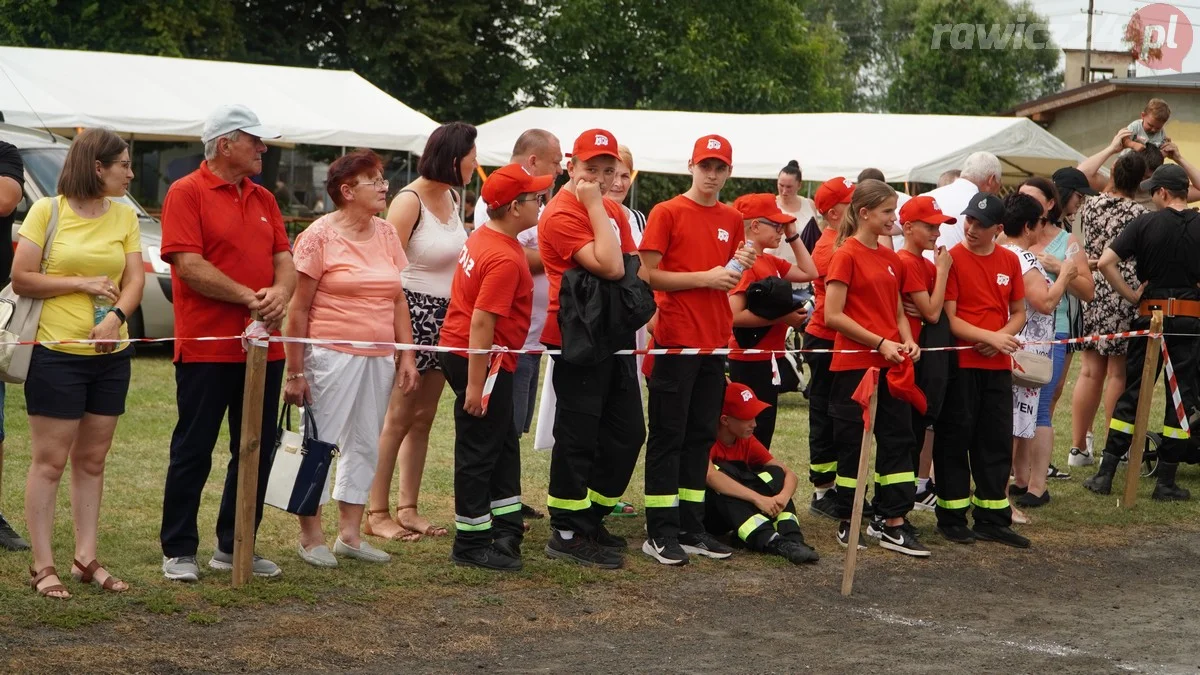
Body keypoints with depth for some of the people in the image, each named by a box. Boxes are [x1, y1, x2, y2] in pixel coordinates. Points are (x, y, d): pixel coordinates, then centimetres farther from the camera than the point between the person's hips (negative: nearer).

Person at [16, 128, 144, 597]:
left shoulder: (125, 216, 7)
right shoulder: (47, 211, -5)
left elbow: (135, 279, 1)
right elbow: (20, 280, -7)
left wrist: (117, 315, -18)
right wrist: (82, 284, -13)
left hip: (111, 355, 5)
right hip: (56, 352, -5)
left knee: (91, 460, 11)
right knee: (49, 461, -1)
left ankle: (86, 559, 17)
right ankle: (42, 565, 2)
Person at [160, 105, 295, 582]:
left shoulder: (264, 199, 15)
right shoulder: (187, 193, -7)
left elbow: (284, 258, 10)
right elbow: (189, 265, -16)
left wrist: (281, 292, -12)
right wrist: (250, 298, -17)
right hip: (206, 349, -7)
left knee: (256, 451, 10)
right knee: (193, 451, 1)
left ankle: (234, 547, 21)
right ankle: (179, 551, 9)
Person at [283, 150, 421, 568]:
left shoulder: (387, 234, 10)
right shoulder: (320, 236, -7)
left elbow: (398, 301, 15)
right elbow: (298, 309, -8)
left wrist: (406, 355, 7)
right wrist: (295, 371, -10)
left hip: (379, 358, 6)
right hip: (332, 355, -6)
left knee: (364, 445, 10)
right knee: (321, 444, -1)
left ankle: (350, 534, 19)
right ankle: (311, 537, 8)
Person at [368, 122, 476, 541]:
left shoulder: (449, 197, 10)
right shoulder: (409, 201, -13)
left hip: (444, 318, 8)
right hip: (412, 314, -8)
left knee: (423, 418, 10)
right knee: (398, 419, -4)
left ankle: (407, 509, 16)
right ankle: (376, 514, 2)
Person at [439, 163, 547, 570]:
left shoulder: (483, 238, 9)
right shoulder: (505, 259, -21)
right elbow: (482, 322, -26)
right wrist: (474, 384, -25)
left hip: (458, 350, 10)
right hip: (482, 361, -10)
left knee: (503, 444, 18)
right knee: (479, 452, -1)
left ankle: (506, 528, 25)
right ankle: (471, 545, 7)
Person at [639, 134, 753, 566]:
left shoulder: (732, 220, 12)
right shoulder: (667, 213, -5)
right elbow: (648, 274, -10)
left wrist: (742, 268, -1)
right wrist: (704, 277, -16)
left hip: (715, 341, 6)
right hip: (676, 340, -6)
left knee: (702, 435, 9)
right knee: (668, 436, -2)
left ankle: (691, 528, 15)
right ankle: (660, 532, 0)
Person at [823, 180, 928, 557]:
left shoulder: (890, 258, 12)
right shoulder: (846, 255, -9)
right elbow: (833, 316, -14)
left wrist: (907, 341, 0)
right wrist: (881, 343, -16)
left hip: (891, 365, 7)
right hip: (855, 364, -7)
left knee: (898, 439, 3)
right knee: (853, 442, 2)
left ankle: (892, 523, 6)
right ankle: (848, 523, 12)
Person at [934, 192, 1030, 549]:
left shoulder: (1009, 261, 7)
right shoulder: (952, 259, -7)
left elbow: (1018, 313, 13)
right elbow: (949, 318, -10)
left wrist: (1001, 338, -7)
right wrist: (990, 336, -19)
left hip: (997, 365, 5)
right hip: (960, 364, -4)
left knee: (997, 441, 7)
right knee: (955, 439, 1)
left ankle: (992, 518, 14)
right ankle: (952, 516, 10)